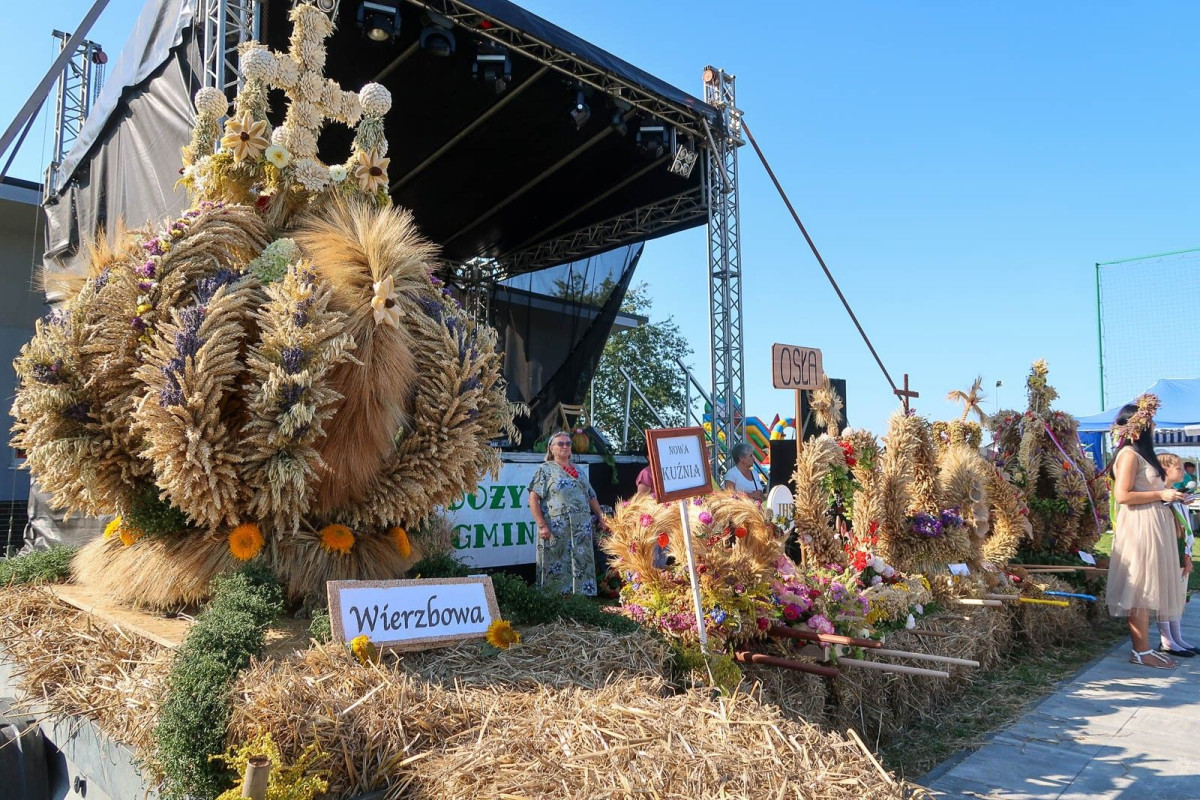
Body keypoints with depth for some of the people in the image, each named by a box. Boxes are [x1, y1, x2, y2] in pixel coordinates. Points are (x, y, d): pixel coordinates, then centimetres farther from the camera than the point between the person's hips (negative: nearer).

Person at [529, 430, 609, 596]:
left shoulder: (577, 471, 20)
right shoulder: (546, 469, 2)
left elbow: (591, 497, 24)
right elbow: (533, 499, -6)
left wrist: (601, 517, 14)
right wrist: (542, 525, -15)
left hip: (581, 532, 6)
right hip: (556, 531, -5)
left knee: (582, 567, 3)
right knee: (556, 569, -4)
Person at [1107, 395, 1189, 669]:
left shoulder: (1141, 453, 18)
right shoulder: (1129, 454, -12)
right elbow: (1123, 495, -21)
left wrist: (1167, 496, 11)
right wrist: (1160, 495, -14)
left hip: (1152, 527, 10)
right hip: (1139, 527, -10)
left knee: (1146, 589, 11)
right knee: (1140, 589, -6)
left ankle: (1143, 647, 16)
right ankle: (1141, 651, -1)